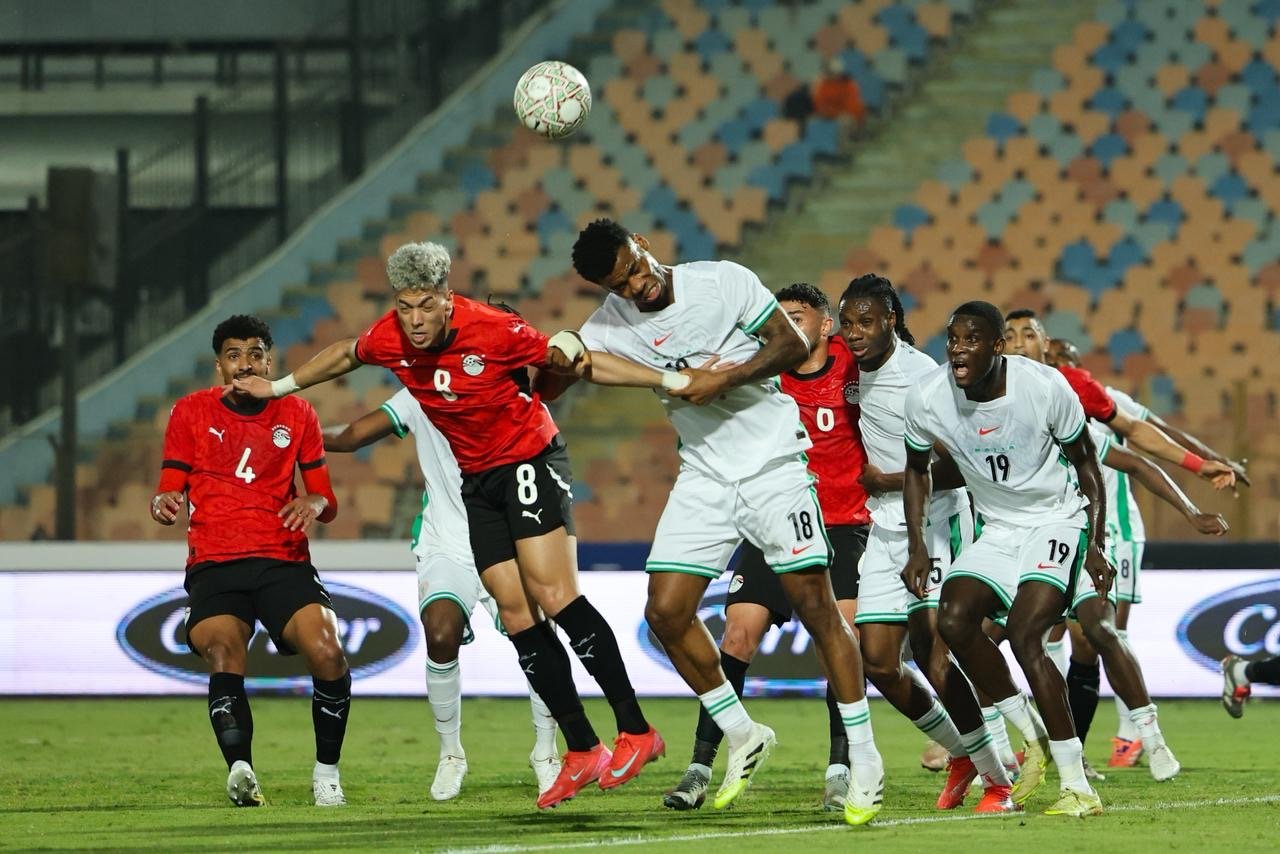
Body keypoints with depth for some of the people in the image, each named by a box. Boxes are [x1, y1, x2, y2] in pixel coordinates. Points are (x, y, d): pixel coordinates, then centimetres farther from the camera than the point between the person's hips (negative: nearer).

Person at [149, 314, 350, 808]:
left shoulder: (296, 415, 12)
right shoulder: (191, 413, 10)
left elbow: (326, 502, 15)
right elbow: (171, 489, 11)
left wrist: (316, 503, -9)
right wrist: (162, 502, -13)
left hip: (284, 561, 1)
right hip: (213, 567, -1)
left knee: (327, 652, -23)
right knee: (224, 661, -29)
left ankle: (327, 771, -5)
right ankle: (240, 770, -43)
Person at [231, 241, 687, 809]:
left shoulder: (492, 331, -23)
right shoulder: (388, 339, -9)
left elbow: (580, 362, -12)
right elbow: (345, 355, 16)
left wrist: (670, 380, -15)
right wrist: (279, 387, 25)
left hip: (530, 460, -6)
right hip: (476, 481, 6)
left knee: (555, 598, -19)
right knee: (518, 619, -2)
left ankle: (636, 731, -17)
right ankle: (582, 751, 2)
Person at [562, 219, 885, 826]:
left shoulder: (722, 281, -10)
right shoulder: (609, 328, -2)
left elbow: (794, 345, -6)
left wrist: (723, 379, -18)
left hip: (773, 462, -4)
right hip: (703, 476, 4)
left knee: (816, 605, -8)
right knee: (666, 612, -6)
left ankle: (864, 762, 0)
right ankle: (742, 738, 13)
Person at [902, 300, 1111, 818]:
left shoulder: (1045, 387, -21)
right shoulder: (927, 398, -12)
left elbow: (1086, 465, -5)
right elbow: (916, 469, 8)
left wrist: (1096, 544, -13)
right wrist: (917, 547, -1)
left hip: (1057, 520, -5)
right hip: (997, 529, 5)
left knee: (1023, 634, -24)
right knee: (954, 620, -20)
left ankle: (1078, 787, -21)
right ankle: (1033, 737, 0)